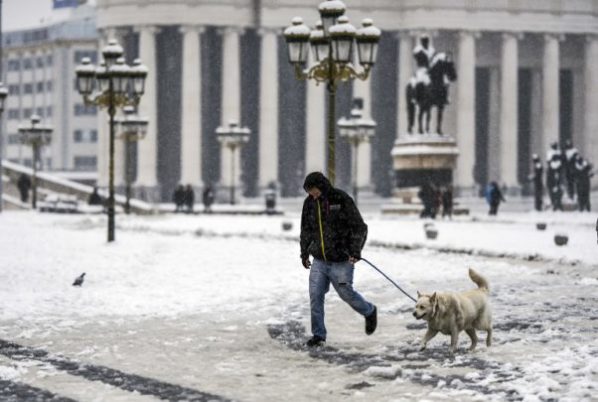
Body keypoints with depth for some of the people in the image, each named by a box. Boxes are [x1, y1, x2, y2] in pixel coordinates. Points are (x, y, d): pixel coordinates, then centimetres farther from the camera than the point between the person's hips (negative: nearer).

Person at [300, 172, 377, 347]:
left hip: (341, 262, -4)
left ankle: (370, 312, 34)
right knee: (315, 296, -4)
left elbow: (359, 227, -11)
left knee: (346, 293, 5)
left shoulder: (342, 200, -13)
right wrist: (304, 252, 16)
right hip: (319, 261, 4)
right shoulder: (310, 203, 2)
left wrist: (355, 250, -20)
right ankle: (318, 334, 6)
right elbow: (306, 230, 17)